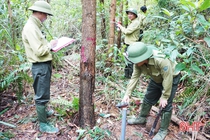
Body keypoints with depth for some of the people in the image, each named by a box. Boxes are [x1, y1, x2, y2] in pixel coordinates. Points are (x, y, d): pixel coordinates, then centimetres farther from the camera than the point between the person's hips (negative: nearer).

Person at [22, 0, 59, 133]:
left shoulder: (34, 26, 12)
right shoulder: (31, 28, -20)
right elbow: (39, 51, -27)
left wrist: (49, 45, 4)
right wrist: (50, 45, -11)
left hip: (44, 65, 10)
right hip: (40, 66, -10)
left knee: (42, 93, 25)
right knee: (42, 95, 0)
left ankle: (42, 111, 44)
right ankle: (43, 124, 12)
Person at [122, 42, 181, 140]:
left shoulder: (161, 61, -42)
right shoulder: (138, 62, -23)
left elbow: (168, 79, -34)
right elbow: (134, 77, -18)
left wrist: (164, 97, -25)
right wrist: (127, 94, -24)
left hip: (171, 78, -6)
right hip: (156, 79, 6)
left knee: (166, 105, -5)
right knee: (148, 98, 16)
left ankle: (163, 130, 12)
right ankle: (141, 118, 37)